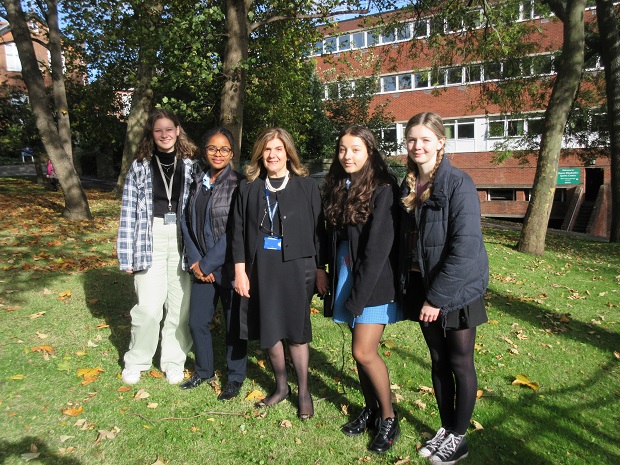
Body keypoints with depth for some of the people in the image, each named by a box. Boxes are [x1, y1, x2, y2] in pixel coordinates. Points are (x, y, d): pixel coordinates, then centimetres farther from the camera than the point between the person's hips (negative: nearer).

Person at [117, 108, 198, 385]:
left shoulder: (190, 166, 7)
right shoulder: (140, 167, 6)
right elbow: (129, 212, 3)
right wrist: (127, 256, -1)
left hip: (183, 241, 1)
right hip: (151, 241, -1)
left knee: (181, 306, 5)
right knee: (149, 308, -3)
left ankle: (174, 360, 25)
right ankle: (136, 361, 22)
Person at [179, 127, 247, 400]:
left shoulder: (238, 184, -10)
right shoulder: (197, 183, 9)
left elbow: (235, 231, -15)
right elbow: (187, 222, 9)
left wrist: (209, 264, -13)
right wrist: (195, 261, -2)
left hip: (229, 266, -5)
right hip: (202, 267, 6)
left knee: (234, 324, 7)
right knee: (197, 322, 12)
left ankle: (235, 377, 27)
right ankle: (204, 370, 35)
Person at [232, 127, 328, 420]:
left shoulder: (307, 187, 0)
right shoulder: (248, 188, 6)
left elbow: (318, 230, 0)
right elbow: (239, 232, 5)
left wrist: (320, 270, -1)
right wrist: (240, 271, 0)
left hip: (295, 267, -2)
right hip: (261, 269, 3)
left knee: (296, 331, 6)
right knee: (268, 330, 11)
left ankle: (303, 391, 25)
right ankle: (281, 386, 32)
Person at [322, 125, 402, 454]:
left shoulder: (383, 190, -13)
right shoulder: (337, 188, 8)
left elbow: (379, 246, -18)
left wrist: (358, 294, -17)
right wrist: (334, 279, 6)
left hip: (375, 282, -6)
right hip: (346, 278, 6)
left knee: (364, 352, -6)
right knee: (360, 349, 13)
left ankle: (388, 417, 16)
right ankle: (371, 409, 31)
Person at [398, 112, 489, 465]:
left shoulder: (459, 184, -14)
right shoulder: (409, 186, 6)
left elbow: (465, 247, -20)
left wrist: (437, 297, -20)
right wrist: (408, 288, 6)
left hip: (457, 290, -6)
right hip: (422, 288, 6)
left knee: (460, 363, 9)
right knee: (438, 361, 16)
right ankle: (446, 428, 34)